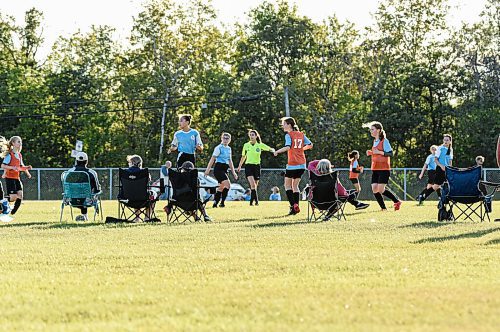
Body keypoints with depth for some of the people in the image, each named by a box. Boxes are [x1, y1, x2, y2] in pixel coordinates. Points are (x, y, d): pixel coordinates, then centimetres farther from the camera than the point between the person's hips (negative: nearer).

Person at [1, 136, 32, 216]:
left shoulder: (19, 155, 12)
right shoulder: (9, 154, -11)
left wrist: (26, 168, 3)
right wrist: (12, 167, -28)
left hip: (17, 178, 7)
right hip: (10, 178, -7)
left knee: (20, 196, -4)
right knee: (13, 197, -15)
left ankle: (13, 212, 5)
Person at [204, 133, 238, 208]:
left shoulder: (229, 148, 16)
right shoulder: (219, 148, -6)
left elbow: (230, 161, 23)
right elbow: (212, 159, -9)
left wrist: (233, 172, 21)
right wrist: (208, 170, -14)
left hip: (224, 170, 8)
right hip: (218, 168, -8)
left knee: (221, 187, 8)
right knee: (227, 184, -20)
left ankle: (215, 203, 15)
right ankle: (222, 202, -17)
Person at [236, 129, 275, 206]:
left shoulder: (260, 145, -1)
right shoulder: (246, 145, 3)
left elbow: (271, 149, 1)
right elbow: (243, 157, 15)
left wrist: (273, 151, -22)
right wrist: (239, 166, 16)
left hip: (256, 166, 1)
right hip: (248, 165, -1)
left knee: (255, 185, 6)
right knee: (252, 184, -19)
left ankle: (252, 201, 21)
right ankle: (256, 200, -18)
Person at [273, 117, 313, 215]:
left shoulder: (288, 135, -8)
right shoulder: (301, 134, 10)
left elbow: (287, 147, -22)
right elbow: (310, 145, 12)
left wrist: (277, 152, -10)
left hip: (292, 164, -6)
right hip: (302, 164, 6)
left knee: (287, 185, 4)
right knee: (295, 185, 15)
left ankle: (293, 205, -12)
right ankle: (296, 206, 8)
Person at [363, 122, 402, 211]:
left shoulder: (384, 141, -9)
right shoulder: (375, 141, 16)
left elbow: (390, 153, -15)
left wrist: (379, 152, -23)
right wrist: (370, 153, 10)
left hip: (384, 169, -8)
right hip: (375, 169, 8)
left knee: (381, 189, -14)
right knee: (374, 189, -2)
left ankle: (397, 201, 3)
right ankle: (383, 207, 7)